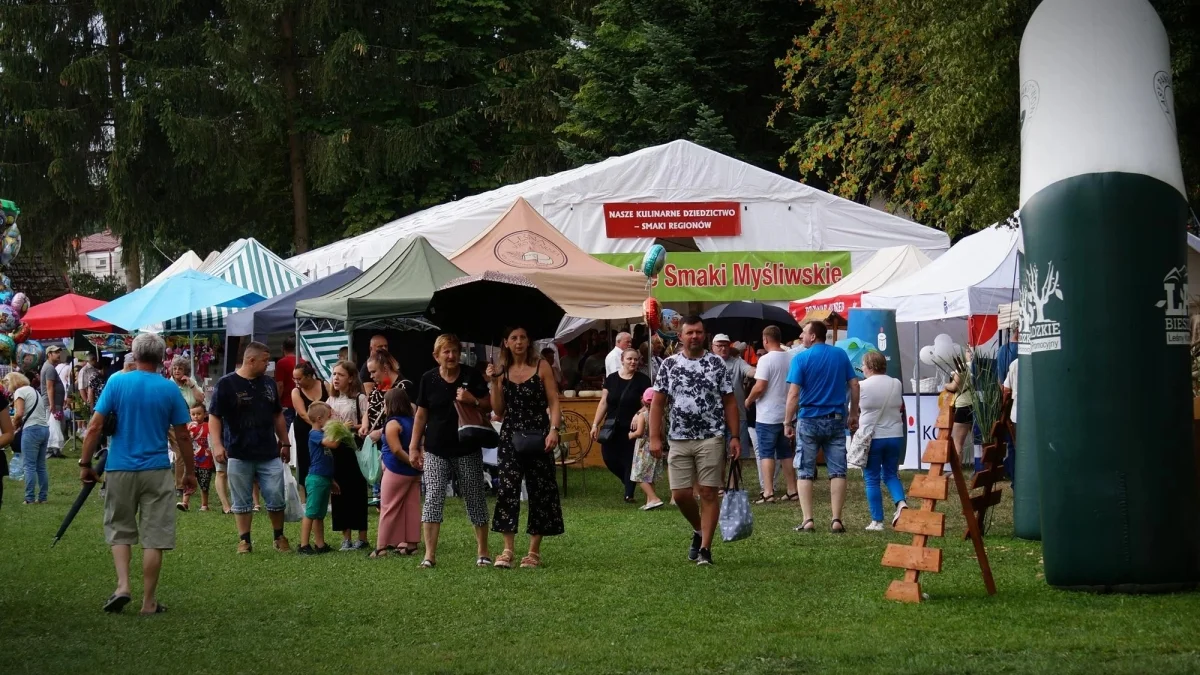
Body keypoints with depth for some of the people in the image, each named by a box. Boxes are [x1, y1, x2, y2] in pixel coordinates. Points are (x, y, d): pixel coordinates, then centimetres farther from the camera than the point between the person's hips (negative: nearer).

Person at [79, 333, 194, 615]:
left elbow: (95, 427, -5)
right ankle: (149, 602, 6)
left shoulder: (117, 382, -3)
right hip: (157, 470, -1)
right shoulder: (169, 389, -2)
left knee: (119, 531, 16)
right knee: (154, 538, 4)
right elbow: (183, 436, 2)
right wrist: (189, 472, 13)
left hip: (120, 469, 1)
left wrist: (85, 464, 3)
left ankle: (122, 586, -1)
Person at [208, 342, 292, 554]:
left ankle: (279, 537, 18)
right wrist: (217, 445, -17)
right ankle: (244, 541, 14)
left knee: (276, 498, 3)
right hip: (239, 455, -4)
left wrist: (285, 443, 18)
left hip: (269, 454, 4)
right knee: (242, 502, 5)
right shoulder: (226, 384, -7)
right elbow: (214, 417, -7)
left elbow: (277, 415, 19)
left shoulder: (268, 383, 10)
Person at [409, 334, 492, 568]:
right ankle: (429, 554, -7)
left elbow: (488, 406, 5)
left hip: (468, 449, 0)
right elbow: (421, 414, 8)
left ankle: (482, 552, 15)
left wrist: (473, 400, -16)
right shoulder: (428, 379, 3)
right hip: (436, 451, 0)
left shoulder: (471, 377, 1)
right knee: (433, 498, -8)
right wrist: (414, 446, 5)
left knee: (475, 498, 5)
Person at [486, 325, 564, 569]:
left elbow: (554, 402, -3)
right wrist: (494, 383, -2)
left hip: (538, 435, -2)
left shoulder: (541, 366, 1)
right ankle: (508, 549, -9)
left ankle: (534, 551, 10)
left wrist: (553, 430, -16)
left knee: (540, 490, 2)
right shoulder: (502, 371, 8)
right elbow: (499, 411, 9)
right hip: (511, 436, 2)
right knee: (507, 488, -9)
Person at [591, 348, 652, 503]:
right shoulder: (611, 379, 6)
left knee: (630, 461, -1)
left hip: (632, 428, -3)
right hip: (612, 427, 3)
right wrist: (595, 424, 3)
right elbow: (603, 403, 8)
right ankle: (628, 482, 23)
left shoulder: (643, 380, -1)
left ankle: (629, 494, 8)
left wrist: (638, 415, -23)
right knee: (609, 458, -3)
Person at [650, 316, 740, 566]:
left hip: (710, 439, -2)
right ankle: (699, 531, 29)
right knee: (680, 494, 1)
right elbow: (657, 403, 5)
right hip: (679, 440, 2)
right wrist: (655, 438, -3)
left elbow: (729, 402, 3)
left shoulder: (716, 363, 3)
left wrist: (735, 437, -4)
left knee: (708, 493, -4)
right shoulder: (669, 365, 6)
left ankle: (705, 548, 1)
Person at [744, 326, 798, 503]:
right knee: (787, 454, 14)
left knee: (766, 454, -2)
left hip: (768, 415, -6)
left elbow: (759, 387, -20)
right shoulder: (791, 359, 5)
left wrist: (749, 400, -3)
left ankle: (768, 492, -9)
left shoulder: (766, 359, -15)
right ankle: (792, 491, 16)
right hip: (787, 414, 6)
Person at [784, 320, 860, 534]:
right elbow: (854, 385, 5)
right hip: (836, 420, 3)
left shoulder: (801, 358, -7)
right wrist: (854, 414, 14)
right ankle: (836, 520, 2)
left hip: (809, 420, -3)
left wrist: (788, 422, -6)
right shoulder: (841, 355, 4)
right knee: (837, 471, 6)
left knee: (805, 472, 5)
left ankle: (808, 520, -1)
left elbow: (793, 393, -12)